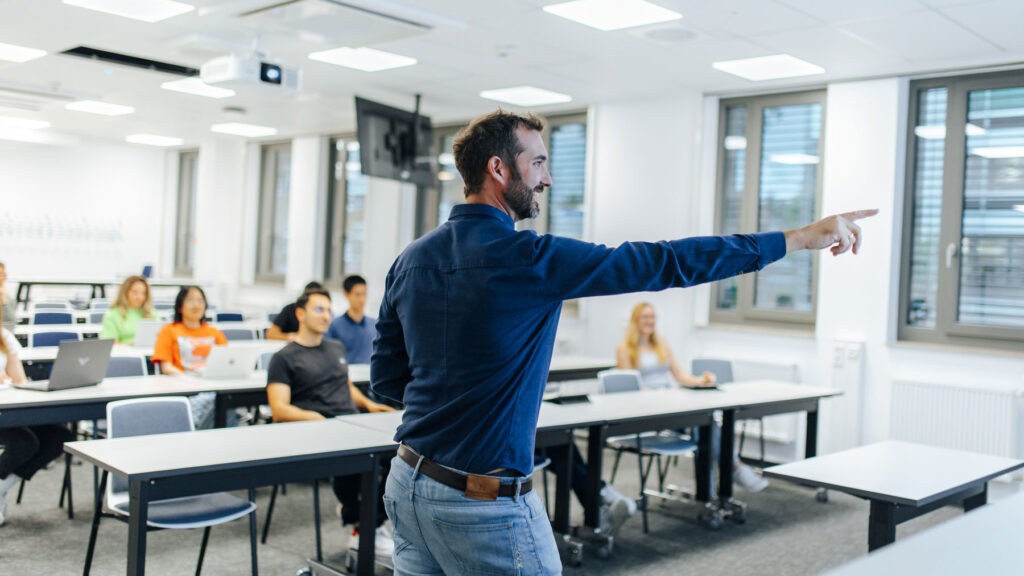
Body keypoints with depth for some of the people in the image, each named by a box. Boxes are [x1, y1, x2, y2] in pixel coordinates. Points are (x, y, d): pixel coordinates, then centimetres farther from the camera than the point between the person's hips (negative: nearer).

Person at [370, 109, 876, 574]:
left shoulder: (409, 260, 3)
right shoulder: (529, 258, -18)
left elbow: (384, 378, 9)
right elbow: (665, 263, -17)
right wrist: (800, 237, -10)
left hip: (406, 483, 7)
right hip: (483, 503, -7)